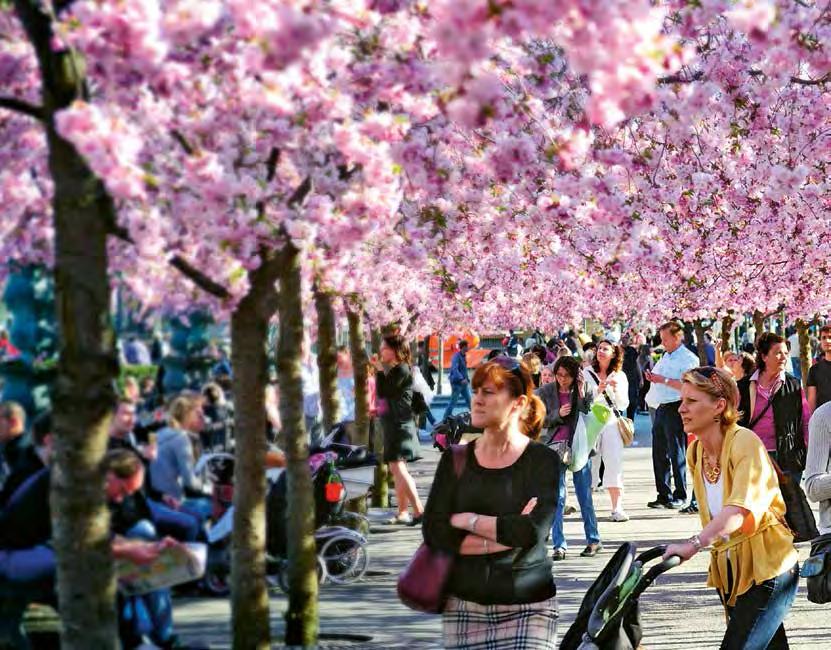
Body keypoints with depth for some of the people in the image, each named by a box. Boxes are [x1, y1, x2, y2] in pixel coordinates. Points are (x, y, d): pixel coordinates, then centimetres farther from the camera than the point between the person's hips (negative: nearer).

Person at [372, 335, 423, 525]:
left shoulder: (402, 370, -11)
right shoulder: (391, 370, 17)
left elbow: (383, 392, -17)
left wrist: (379, 370, -9)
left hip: (401, 425, -10)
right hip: (391, 425, 10)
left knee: (398, 468, -18)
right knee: (396, 470, 11)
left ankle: (418, 510, -21)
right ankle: (403, 512, 15)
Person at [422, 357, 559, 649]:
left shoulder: (543, 460, -2)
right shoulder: (455, 460, 7)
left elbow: (533, 532, -15)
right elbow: (434, 533, -5)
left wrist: (467, 520, -8)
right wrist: (505, 535, -12)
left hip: (527, 609, -2)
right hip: (463, 605, 3)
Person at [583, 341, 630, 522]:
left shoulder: (620, 376, 10)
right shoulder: (587, 373, 6)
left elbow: (623, 405, 7)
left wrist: (616, 389, -9)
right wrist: (598, 390, -15)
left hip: (611, 423, 0)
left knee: (615, 465, -9)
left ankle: (617, 508, -12)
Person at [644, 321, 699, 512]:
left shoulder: (688, 359, -8)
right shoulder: (665, 357, 19)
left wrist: (663, 380, -19)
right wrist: (652, 378, 9)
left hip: (675, 408, -8)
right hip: (661, 409, 8)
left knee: (677, 453, -5)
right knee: (659, 453, 9)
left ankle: (680, 496, 0)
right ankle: (664, 495, 15)